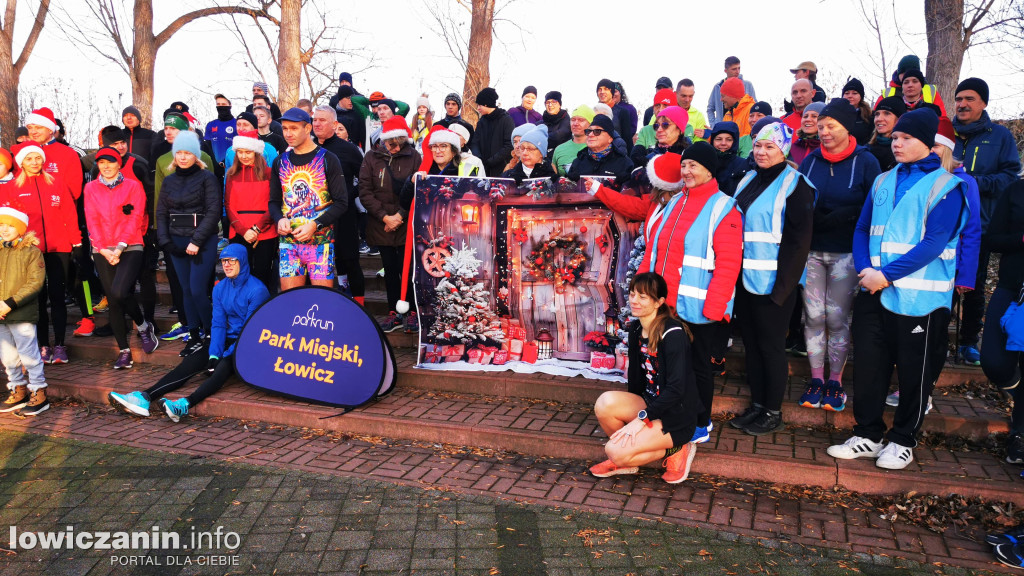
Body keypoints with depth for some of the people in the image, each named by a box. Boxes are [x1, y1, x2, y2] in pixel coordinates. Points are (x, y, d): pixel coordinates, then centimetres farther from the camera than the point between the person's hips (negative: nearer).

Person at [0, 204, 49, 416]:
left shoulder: (31, 251, -6)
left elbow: (35, 283, -13)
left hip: (23, 315, -6)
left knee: (28, 355, -3)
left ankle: (39, 395, 7)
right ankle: (18, 392, 28)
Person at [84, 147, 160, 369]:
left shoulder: (133, 186, 3)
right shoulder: (90, 188, 11)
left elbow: (135, 219, -4)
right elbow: (92, 220, 4)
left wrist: (120, 247, -13)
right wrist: (103, 249, -8)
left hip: (130, 248, -3)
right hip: (102, 251, 4)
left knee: (119, 292, -22)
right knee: (112, 301, 3)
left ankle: (143, 326, 6)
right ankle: (124, 351, 9)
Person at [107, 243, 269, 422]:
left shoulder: (257, 290, -12)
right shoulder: (220, 288, 9)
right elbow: (218, 324, 3)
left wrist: (225, 355, -20)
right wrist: (214, 355, -12)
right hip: (228, 339, 7)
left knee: (224, 365, -34)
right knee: (190, 362, -16)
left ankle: (186, 404, -54)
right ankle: (144, 397, -28)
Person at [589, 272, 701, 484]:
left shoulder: (673, 333, -18)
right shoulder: (636, 329, 6)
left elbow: (676, 389, -22)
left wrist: (642, 418, -22)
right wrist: (629, 412, 4)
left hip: (676, 417, -7)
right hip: (650, 403, 7)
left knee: (615, 450, -23)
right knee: (606, 402, -23)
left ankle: (674, 449, 1)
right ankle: (625, 460, 2)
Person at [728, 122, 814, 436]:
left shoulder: (794, 184, -8)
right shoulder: (748, 181, 13)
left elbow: (798, 240, -13)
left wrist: (782, 286, -18)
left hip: (773, 282, -7)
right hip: (745, 278, 7)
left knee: (771, 345, 2)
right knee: (751, 342, 13)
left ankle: (773, 412, 16)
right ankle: (757, 404, 26)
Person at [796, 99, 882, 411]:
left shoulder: (865, 162, -2)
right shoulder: (811, 160, 7)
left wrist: (828, 219, -12)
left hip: (846, 252, -3)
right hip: (811, 250, 3)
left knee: (837, 317, 2)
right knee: (813, 315, 3)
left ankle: (835, 379, 17)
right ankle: (816, 378, 15)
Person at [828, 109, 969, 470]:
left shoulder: (945, 185, -6)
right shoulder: (883, 182, 11)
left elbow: (934, 241, -15)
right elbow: (863, 229, 10)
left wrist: (887, 275, -20)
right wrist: (864, 269, -8)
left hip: (919, 296, -5)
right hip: (874, 292, 5)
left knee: (913, 371, 8)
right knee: (868, 363, 8)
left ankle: (903, 440, 23)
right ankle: (868, 435, 22)